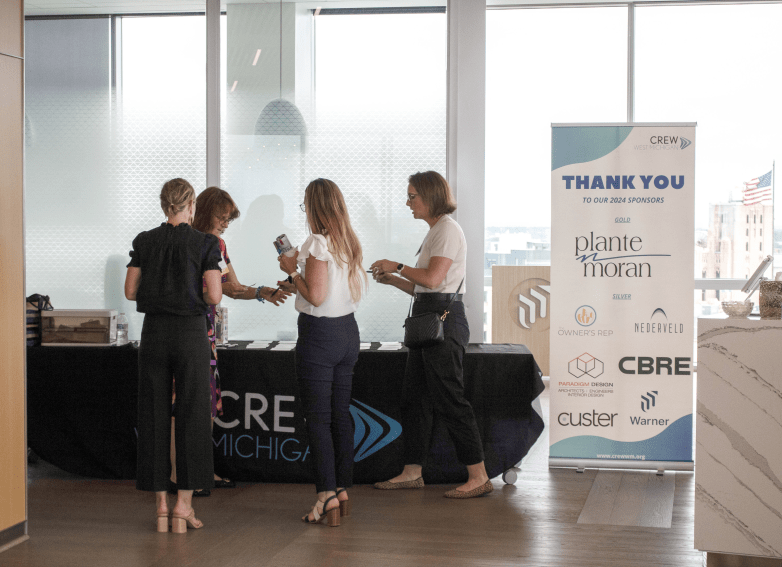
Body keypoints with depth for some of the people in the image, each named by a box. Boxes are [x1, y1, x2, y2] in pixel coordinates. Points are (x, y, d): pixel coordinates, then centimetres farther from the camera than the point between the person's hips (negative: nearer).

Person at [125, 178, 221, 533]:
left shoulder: (144, 242, 3)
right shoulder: (205, 243, -6)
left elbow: (131, 291, 4)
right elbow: (214, 296, -11)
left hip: (154, 331, 3)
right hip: (191, 331, -3)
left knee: (154, 417, 8)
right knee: (191, 417, 4)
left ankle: (161, 507, 9)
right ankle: (183, 506, 1)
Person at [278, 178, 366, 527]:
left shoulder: (318, 243, -15)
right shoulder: (350, 243, 8)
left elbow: (315, 295, -20)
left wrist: (293, 270, -4)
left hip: (319, 334, -8)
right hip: (347, 330, 8)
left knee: (317, 417, -3)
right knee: (341, 414, 13)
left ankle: (327, 496, -5)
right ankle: (343, 491, 18)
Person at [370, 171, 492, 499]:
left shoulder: (447, 229, -10)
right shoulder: (435, 231, 20)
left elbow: (432, 278, -20)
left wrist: (398, 267, -8)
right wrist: (393, 280, 12)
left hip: (444, 319, -10)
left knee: (448, 399, -9)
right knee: (414, 397, 11)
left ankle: (478, 477, -4)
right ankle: (412, 472, 17)